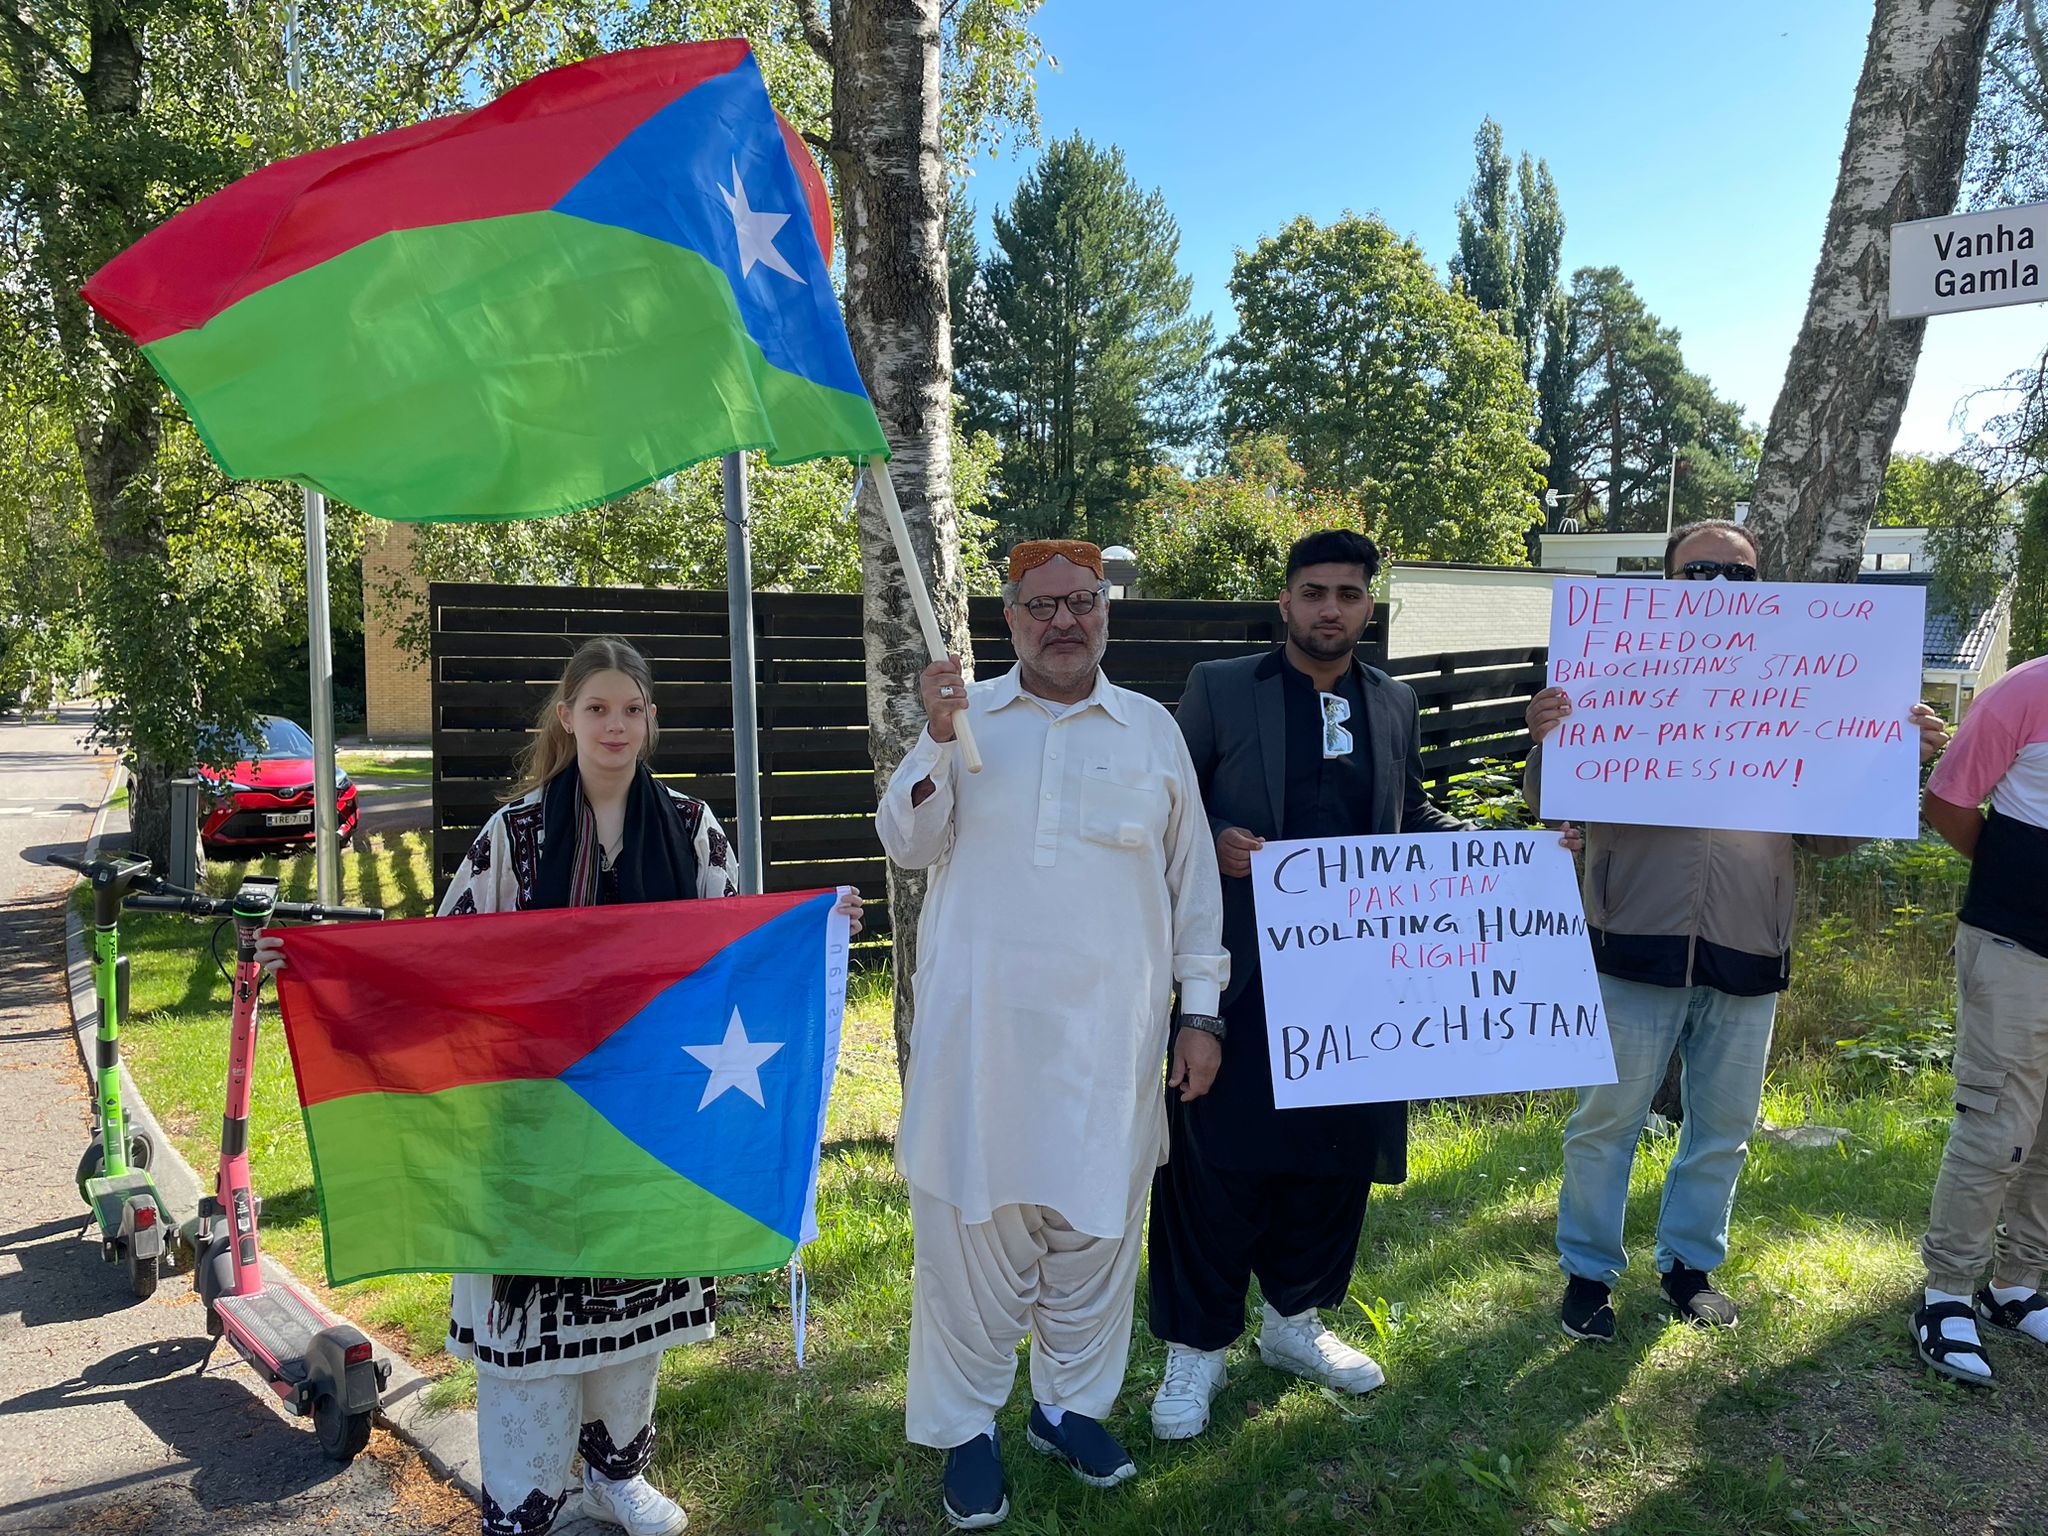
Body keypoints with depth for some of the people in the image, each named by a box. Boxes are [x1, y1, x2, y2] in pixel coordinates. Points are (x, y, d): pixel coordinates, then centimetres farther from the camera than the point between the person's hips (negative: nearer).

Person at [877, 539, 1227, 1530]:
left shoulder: (1152, 730, 7)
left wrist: (1200, 1010, 5)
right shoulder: (965, 714, 5)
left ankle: (1071, 1405, 31)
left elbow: (1192, 878, 9)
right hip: (979, 1027, -1)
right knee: (971, 1225, 4)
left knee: (1094, 1226, 11)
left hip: (1108, 1033, 1)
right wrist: (936, 740, -15)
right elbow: (908, 844, 0)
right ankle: (965, 1428, 20)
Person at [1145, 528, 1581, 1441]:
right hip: (1240, 970, -4)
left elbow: (1411, 820, 18)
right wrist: (1215, 840, -19)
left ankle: (1295, 1320, 34)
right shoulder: (1218, 689, 0)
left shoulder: (1396, 705, 12)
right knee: (1216, 1158, 0)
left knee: (1338, 1153, 13)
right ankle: (1196, 1349, 17)